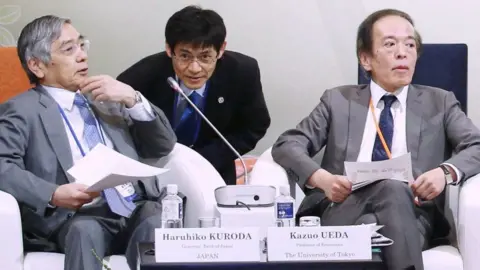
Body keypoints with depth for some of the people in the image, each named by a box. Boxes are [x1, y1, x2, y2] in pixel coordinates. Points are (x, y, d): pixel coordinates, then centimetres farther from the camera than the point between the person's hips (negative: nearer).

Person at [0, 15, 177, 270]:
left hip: (137, 209, 4)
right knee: (85, 231, -37)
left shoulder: (107, 96, 24)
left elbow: (163, 146, 20)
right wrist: (54, 195, -24)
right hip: (78, 217, -3)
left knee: (156, 223, -31)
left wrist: (133, 99, 4)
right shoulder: (21, 110, 8)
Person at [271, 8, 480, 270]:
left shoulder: (440, 103, 20)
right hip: (344, 212, -1)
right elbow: (286, 145, 11)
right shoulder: (338, 101, 20)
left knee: (395, 191, -38)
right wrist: (321, 178, -11)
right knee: (390, 188, -36)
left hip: (411, 213, 1)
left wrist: (447, 172, -14)